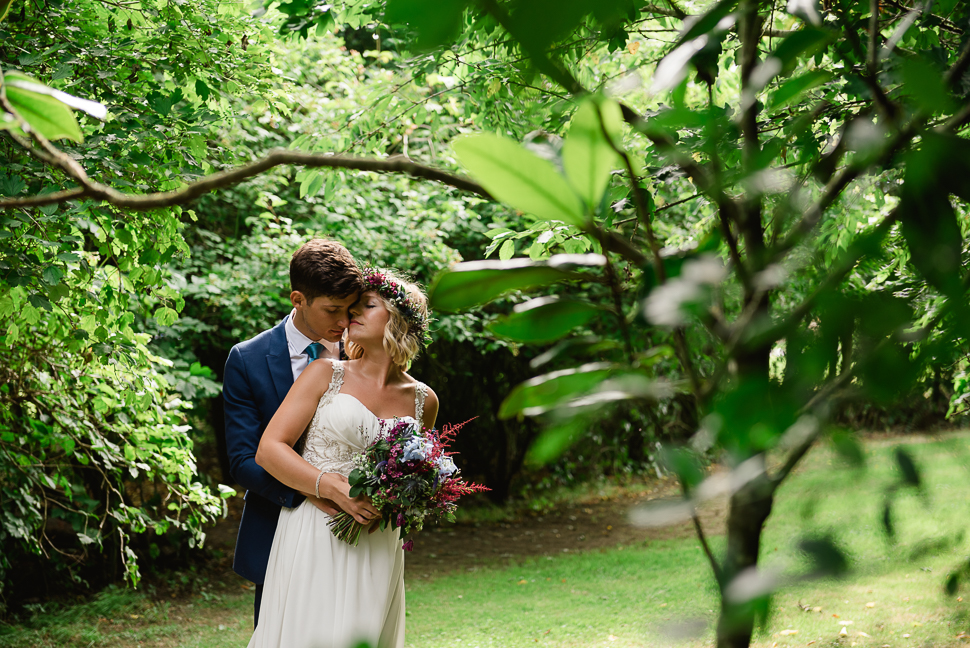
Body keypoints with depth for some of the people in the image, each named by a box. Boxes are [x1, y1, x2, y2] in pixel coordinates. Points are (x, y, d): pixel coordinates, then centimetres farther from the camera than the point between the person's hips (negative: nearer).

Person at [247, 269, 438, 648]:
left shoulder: (423, 401, 9)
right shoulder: (325, 376, 2)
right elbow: (268, 450, -4)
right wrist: (337, 490, -16)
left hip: (377, 549, 2)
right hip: (313, 540, -2)